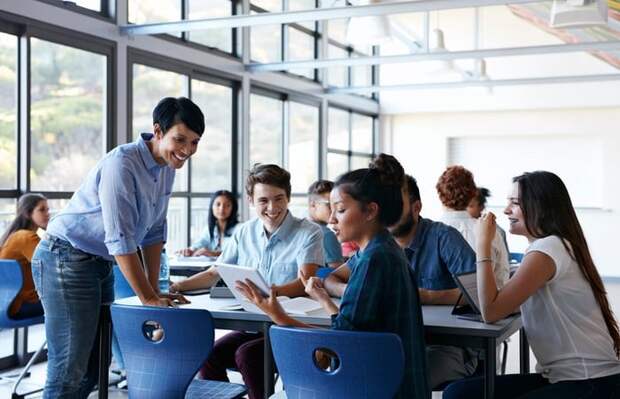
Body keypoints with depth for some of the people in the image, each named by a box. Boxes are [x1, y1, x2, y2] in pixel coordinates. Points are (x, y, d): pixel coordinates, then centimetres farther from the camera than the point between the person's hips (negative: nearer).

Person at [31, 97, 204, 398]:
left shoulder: (167, 167, 4)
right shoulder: (122, 164, -23)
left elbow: (154, 231, 11)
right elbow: (120, 239, -25)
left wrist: (154, 289, 8)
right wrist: (148, 298, -20)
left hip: (101, 264, 9)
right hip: (65, 260, -9)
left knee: (96, 363, 13)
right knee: (70, 369, -10)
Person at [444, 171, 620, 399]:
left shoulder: (548, 249, -17)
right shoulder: (551, 245, 14)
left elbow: (491, 312, -21)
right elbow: (506, 303, 13)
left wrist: (483, 244, -15)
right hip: (561, 375, 9)